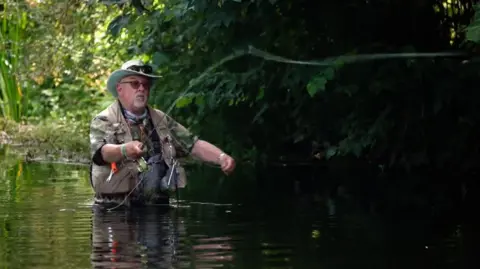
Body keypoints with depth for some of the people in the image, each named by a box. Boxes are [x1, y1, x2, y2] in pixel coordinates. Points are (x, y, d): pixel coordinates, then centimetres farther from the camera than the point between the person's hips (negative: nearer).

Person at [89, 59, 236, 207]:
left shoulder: (161, 120, 19)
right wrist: (124, 150, -40)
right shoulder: (103, 121, 2)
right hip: (116, 208, -4)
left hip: (159, 206, 4)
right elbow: (102, 152, -17)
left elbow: (194, 145, 14)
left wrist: (221, 156, -5)